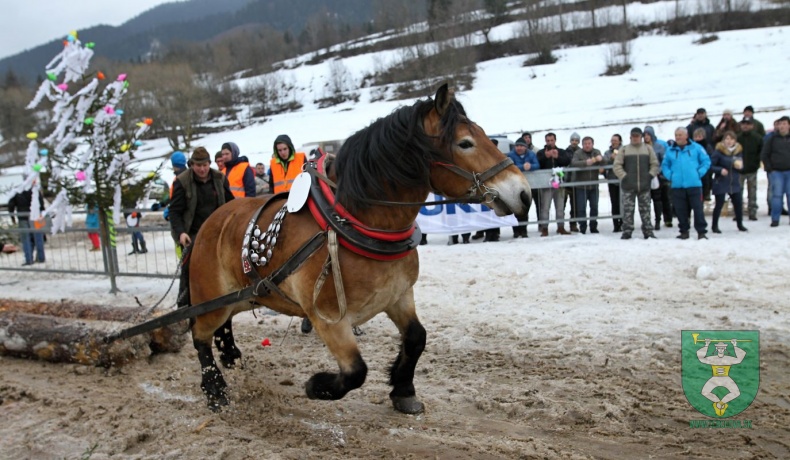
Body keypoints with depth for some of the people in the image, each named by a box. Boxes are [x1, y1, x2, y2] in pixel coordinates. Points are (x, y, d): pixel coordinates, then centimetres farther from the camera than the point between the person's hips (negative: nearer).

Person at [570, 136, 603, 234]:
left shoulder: (597, 152, 6)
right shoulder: (578, 153, -6)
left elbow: (604, 163, -7)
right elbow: (573, 163, -22)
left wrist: (601, 159, -30)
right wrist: (586, 162, -37)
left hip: (594, 185, 4)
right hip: (581, 186, -3)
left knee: (594, 207, 10)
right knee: (581, 208, -2)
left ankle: (593, 227, 20)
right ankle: (582, 227, 6)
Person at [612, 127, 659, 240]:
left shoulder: (648, 148, 10)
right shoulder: (624, 149, 6)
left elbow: (655, 164, 9)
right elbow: (617, 165, 1)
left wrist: (650, 175, -4)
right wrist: (623, 176, -9)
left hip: (644, 185, 1)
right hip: (628, 186, -1)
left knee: (645, 209, 6)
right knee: (628, 209, -2)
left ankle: (648, 231, 12)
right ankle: (627, 231, 4)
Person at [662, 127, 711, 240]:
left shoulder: (696, 148, 4)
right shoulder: (670, 150, 9)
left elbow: (706, 161, 5)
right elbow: (664, 165, 15)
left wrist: (699, 173, -5)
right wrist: (670, 176, 0)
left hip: (694, 184, -2)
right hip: (677, 186, 2)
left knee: (698, 209, -3)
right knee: (681, 210, 6)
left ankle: (701, 232, 3)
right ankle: (684, 231, 17)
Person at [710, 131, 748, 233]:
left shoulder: (739, 151, 6)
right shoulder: (718, 151, -10)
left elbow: (741, 166, 15)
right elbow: (711, 165, -11)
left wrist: (740, 166, -8)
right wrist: (720, 170, -25)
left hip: (735, 182, 5)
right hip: (721, 183, -5)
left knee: (738, 203, 7)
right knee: (719, 204, -1)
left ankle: (740, 224, 24)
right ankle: (714, 225, 12)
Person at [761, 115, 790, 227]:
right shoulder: (773, 138, 3)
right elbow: (764, 155, 6)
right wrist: (769, 168, 0)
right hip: (776, 172, -1)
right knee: (776, 195, -2)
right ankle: (775, 219, 2)